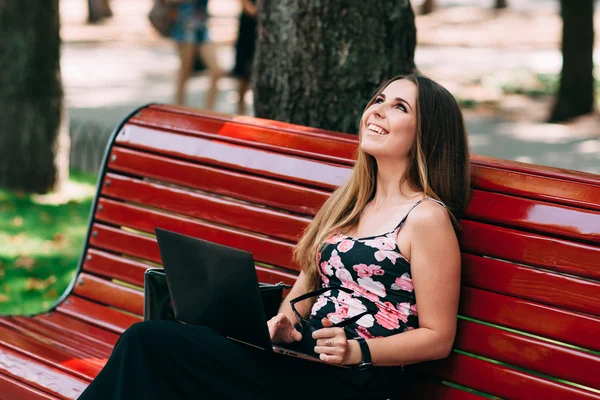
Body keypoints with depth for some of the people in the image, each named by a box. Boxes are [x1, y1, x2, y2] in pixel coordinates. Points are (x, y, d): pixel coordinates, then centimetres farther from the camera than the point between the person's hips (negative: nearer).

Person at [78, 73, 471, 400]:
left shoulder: (426, 217, -7)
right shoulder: (352, 199, 18)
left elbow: (438, 339, -8)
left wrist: (358, 350, -21)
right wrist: (287, 319, 0)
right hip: (308, 360, 8)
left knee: (151, 343, -18)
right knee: (147, 339, -13)